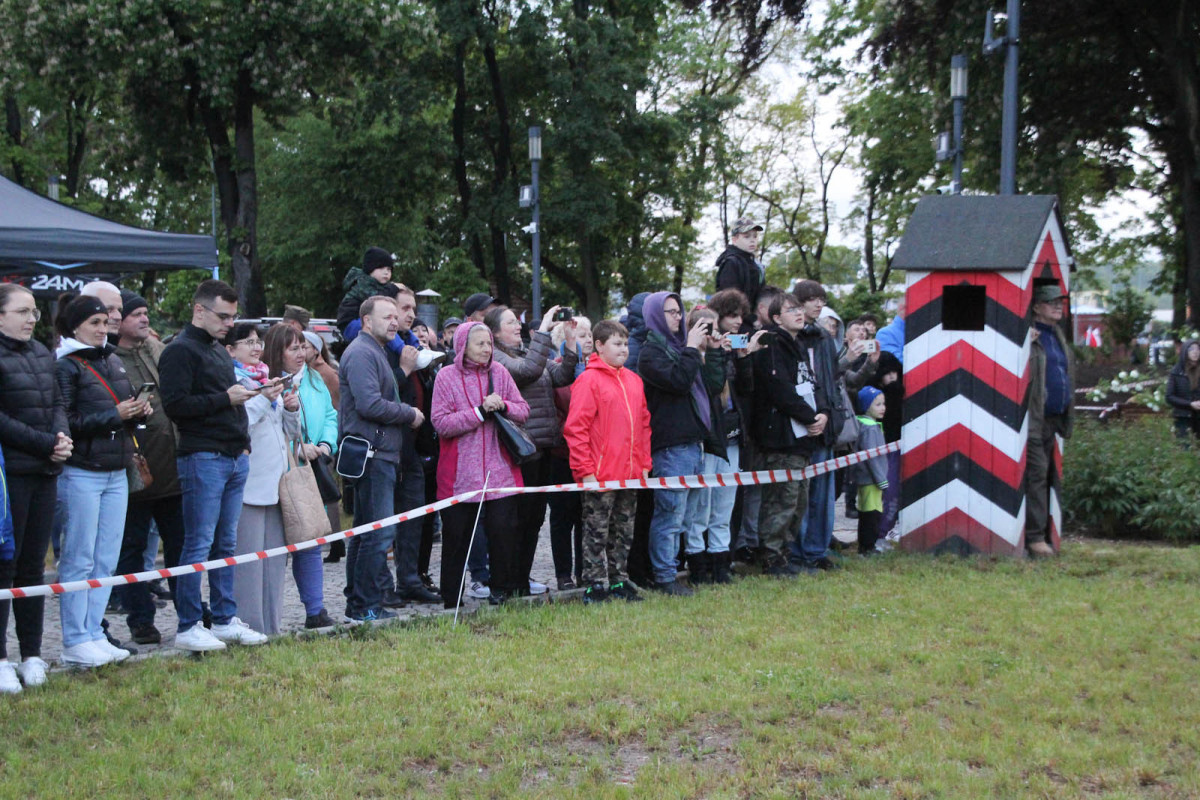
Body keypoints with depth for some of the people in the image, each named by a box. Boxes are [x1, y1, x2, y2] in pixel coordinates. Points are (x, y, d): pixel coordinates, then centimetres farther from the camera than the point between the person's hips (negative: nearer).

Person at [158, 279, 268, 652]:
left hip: (234, 457, 9)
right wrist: (224, 399, -15)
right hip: (202, 457, -9)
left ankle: (225, 619, 17)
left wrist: (244, 444, 16)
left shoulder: (220, 351, 21)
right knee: (199, 544, -6)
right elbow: (174, 404, -18)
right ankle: (187, 627, -1)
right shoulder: (180, 351, -8)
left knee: (227, 544, 11)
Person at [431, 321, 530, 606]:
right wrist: (480, 411, -16)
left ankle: (502, 587, 13)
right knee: (456, 534, 5)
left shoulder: (499, 373, 8)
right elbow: (441, 423, -12)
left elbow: (523, 411, 8)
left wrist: (503, 406, -12)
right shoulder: (447, 376, -3)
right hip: (459, 473, -2)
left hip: (499, 471, 2)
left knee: (503, 528, -3)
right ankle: (451, 596, 16)